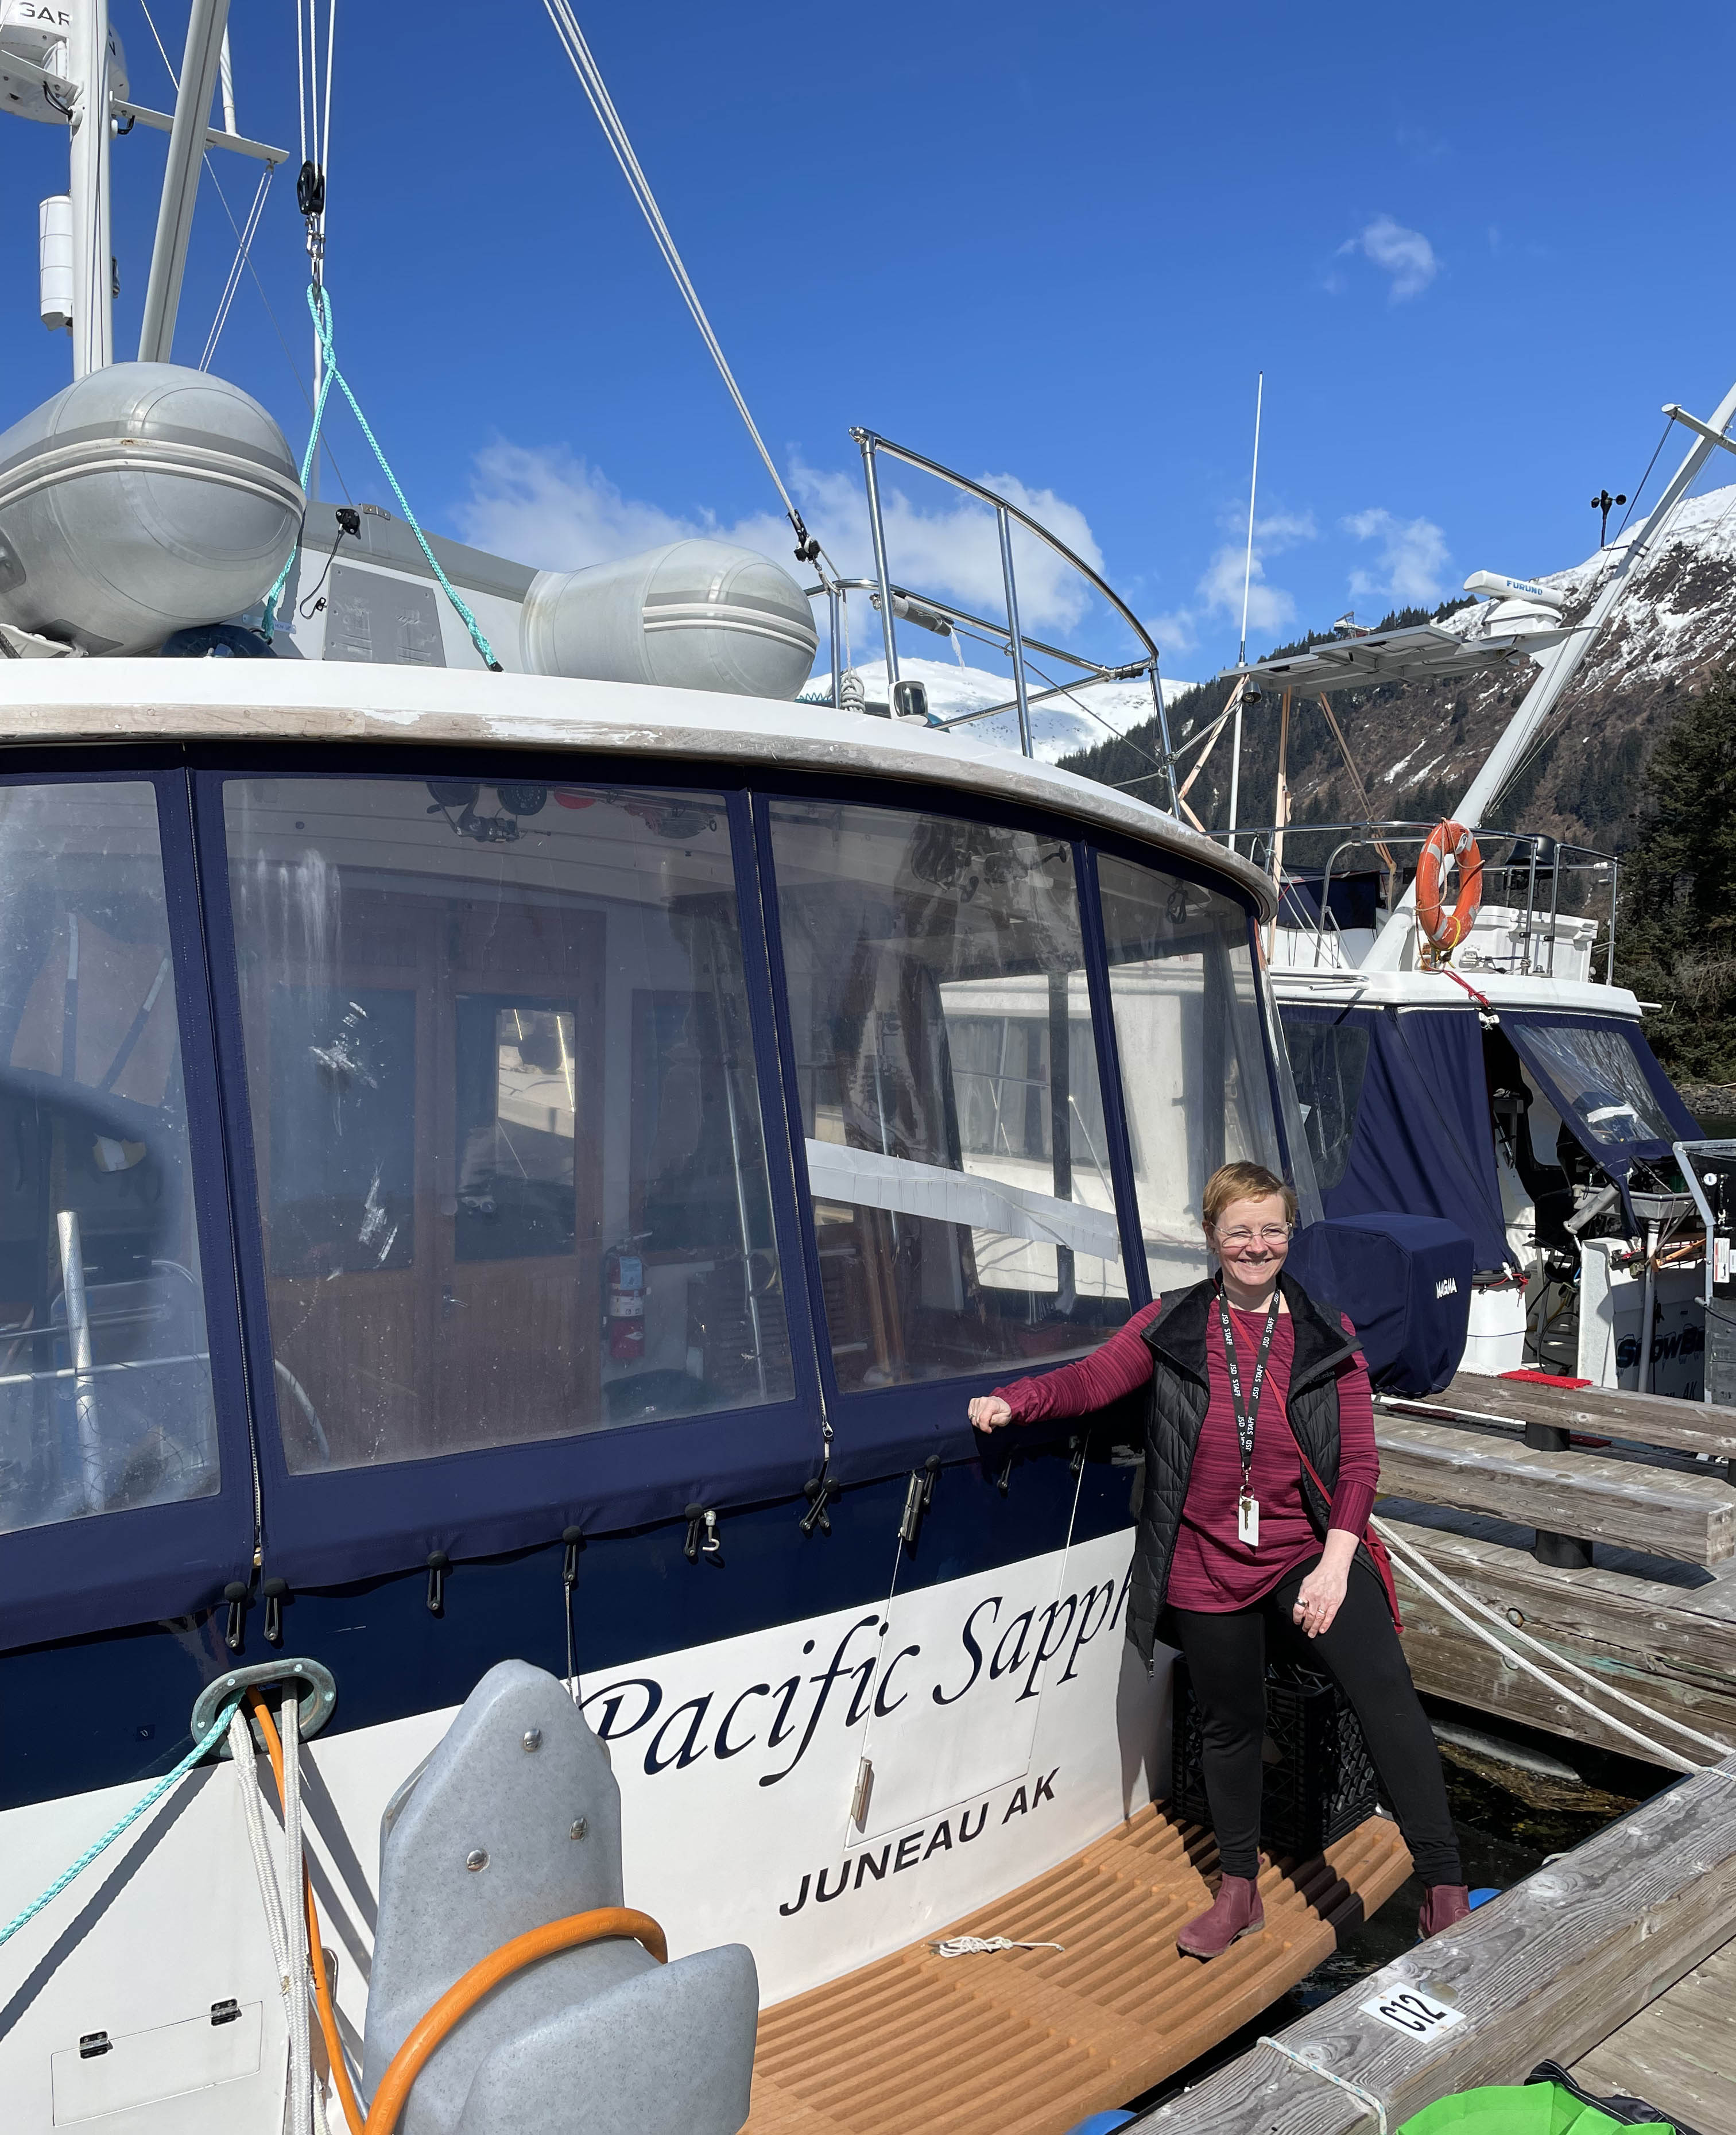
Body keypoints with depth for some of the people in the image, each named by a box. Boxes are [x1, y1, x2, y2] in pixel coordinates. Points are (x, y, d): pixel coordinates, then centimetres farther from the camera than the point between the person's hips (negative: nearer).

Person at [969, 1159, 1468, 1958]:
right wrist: (1011, 1400, -26)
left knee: (1387, 1693, -19)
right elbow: (1088, 1381, -8)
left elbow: (1359, 1464, -2)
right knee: (1231, 1725, 16)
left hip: (1310, 1554, 0)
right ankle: (1239, 1893, 37)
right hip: (1208, 1569, 1)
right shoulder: (1172, 1327, -1)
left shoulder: (1328, 1338, 0)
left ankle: (1445, 1891, -7)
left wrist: (1335, 1564, -13)